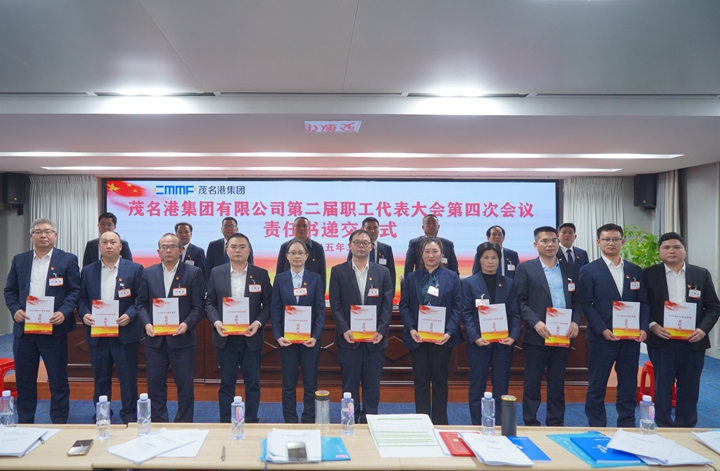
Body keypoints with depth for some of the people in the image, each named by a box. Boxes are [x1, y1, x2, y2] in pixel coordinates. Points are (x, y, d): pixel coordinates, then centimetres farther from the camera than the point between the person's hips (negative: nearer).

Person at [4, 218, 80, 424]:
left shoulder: (68, 260, 0)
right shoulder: (19, 260, 11)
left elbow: (75, 291, -3)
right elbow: (10, 290, 11)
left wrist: (63, 312, -18)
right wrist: (15, 310, -7)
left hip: (54, 329, -3)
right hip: (24, 329, 4)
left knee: (58, 380, 4)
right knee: (24, 380, 12)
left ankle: (59, 424, 14)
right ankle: (24, 423, 25)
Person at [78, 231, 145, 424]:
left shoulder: (135, 269, 0)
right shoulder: (88, 271, 10)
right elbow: (82, 298, 10)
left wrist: (130, 315, -17)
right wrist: (84, 314, -9)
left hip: (125, 333, -3)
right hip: (97, 334, 3)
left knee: (128, 379, 3)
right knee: (100, 379, 12)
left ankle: (130, 419, 15)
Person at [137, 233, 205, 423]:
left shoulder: (193, 272, -1)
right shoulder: (149, 272, 9)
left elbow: (199, 306, -3)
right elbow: (142, 303, 9)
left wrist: (187, 324, -18)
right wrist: (146, 323, -8)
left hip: (182, 338, -3)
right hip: (155, 338, 3)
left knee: (185, 385, 4)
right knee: (155, 384, 10)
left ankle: (184, 424, 17)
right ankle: (158, 423, 23)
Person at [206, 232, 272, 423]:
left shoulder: (261, 274, 0)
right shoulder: (216, 273, 4)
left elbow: (268, 304, 1)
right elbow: (209, 302, 6)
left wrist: (258, 322, -14)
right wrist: (216, 322, -11)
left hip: (251, 337, -1)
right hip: (225, 337, 1)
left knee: (252, 383, 6)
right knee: (226, 383, 10)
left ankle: (251, 422, 19)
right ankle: (225, 422, 22)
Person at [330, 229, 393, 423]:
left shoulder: (382, 272, 7)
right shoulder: (338, 271, 3)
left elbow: (387, 305, 2)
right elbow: (335, 304, -1)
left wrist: (381, 330, -9)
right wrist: (344, 330, -12)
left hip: (375, 338, 1)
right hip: (349, 338, -1)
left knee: (372, 384, 7)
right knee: (350, 384, 6)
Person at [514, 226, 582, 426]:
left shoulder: (569, 269, 12)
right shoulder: (525, 268, 0)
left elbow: (577, 300, 11)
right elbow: (521, 301, -5)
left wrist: (575, 322, -6)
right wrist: (536, 323, -17)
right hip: (536, 335, -3)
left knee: (558, 382, 11)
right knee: (532, 382, 4)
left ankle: (556, 423, 20)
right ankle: (530, 423, 14)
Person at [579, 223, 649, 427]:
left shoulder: (635, 270, 11)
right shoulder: (589, 270, -1)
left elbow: (644, 302, 9)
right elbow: (586, 304, -6)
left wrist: (643, 328, -6)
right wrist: (602, 330, -16)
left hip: (631, 338, 4)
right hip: (601, 338, -3)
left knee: (628, 386, 10)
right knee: (597, 387, 4)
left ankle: (627, 428, 22)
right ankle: (596, 429, 15)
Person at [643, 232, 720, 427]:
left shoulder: (702, 274, 6)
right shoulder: (649, 274, 0)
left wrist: (703, 328, -9)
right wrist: (652, 325, -15)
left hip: (693, 341, 2)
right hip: (661, 341, -2)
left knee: (689, 389, 10)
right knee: (662, 387, 4)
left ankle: (686, 429, 23)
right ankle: (663, 428, 16)